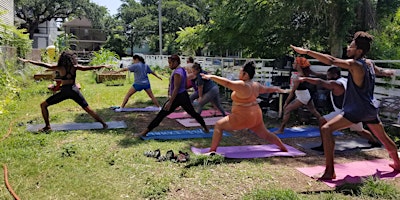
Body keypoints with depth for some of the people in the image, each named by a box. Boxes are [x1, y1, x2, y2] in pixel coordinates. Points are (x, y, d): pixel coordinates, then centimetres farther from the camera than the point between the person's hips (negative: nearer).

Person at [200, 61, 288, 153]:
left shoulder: (242, 85, -21)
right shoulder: (256, 85, 4)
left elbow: (227, 83, -31)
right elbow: (268, 89, 20)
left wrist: (212, 77, -28)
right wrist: (278, 89, 40)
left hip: (243, 117, -9)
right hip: (256, 116, 9)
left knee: (218, 125, 0)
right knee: (265, 134, 26)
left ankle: (212, 150, -4)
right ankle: (284, 148, 39)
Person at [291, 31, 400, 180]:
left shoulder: (354, 64, -16)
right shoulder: (369, 63, 8)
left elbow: (331, 60, -28)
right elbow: (379, 71, 32)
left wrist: (306, 51, -29)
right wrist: (387, 72, 56)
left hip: (356, 110, -9)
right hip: (371, 109, 10)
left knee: (326, 129, -16)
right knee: (383, 136, 29)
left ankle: (329, 171, -19)